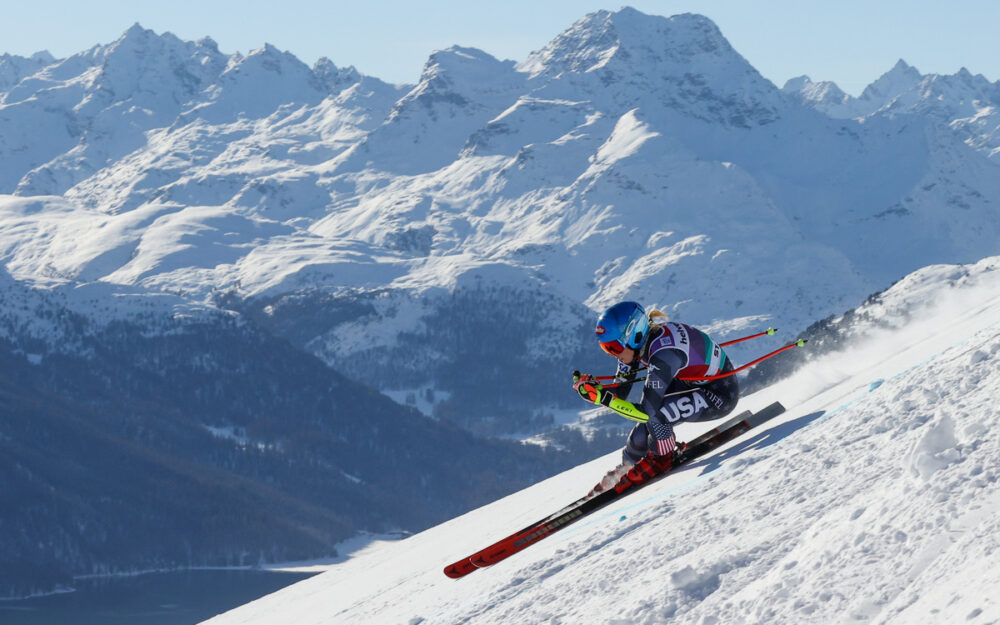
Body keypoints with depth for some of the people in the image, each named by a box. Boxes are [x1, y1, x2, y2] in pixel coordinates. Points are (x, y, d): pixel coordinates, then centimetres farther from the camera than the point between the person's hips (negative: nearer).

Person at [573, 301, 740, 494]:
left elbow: (648, 409, -35)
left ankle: (663, 458, -1)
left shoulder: (663, 351, -34)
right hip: (697, 384, 9)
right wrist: (595, 391, -22)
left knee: (654, 411, -26)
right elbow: (619, 393, -2)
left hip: (721, 394, -9)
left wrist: (603, 397, -36)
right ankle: (628, 466, 18)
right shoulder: (636, 343, -9)